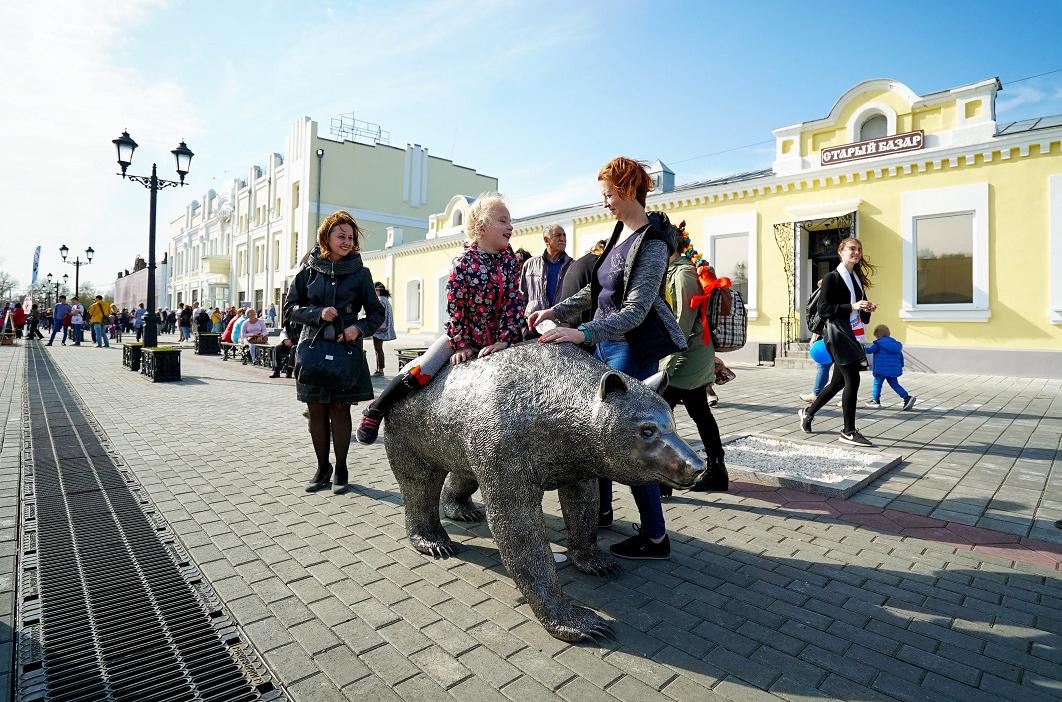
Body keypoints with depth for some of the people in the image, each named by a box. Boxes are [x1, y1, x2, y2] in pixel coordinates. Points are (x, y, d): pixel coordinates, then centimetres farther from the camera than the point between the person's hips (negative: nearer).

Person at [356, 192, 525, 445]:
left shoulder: (509, 258, -6)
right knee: (419, 372, -11)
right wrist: (461, 345, -12)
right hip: (463, 334, -4)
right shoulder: (463, 264, -18)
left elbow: (514, 300, -6)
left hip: (498, 337, 5)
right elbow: (455, 308, -14)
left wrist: (505, 338, -13)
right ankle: (375, 411, 8)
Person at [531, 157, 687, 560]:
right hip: (606, 344, 9)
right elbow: (596, 291, 18)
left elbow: (634, 311, -24)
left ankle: (655, 537, 10)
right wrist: (556, 311, 8)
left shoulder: (652, 244, -16)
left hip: (633, 349, -9)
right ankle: (601, 510, 33)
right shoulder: (620, 233, 11)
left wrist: (582, 332, -34)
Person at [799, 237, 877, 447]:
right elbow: (824, 309, -13)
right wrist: (852, 306, -20)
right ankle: (848, 432, -1)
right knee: (852, 380, -10)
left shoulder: (857, 278, 17)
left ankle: (808, 412, 30)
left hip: (852, 335, 8)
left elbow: (861, 312, 23)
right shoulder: (832, 277, -6)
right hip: (837, 333, -8)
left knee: (839, 382, 12)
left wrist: (867, 309, 1)